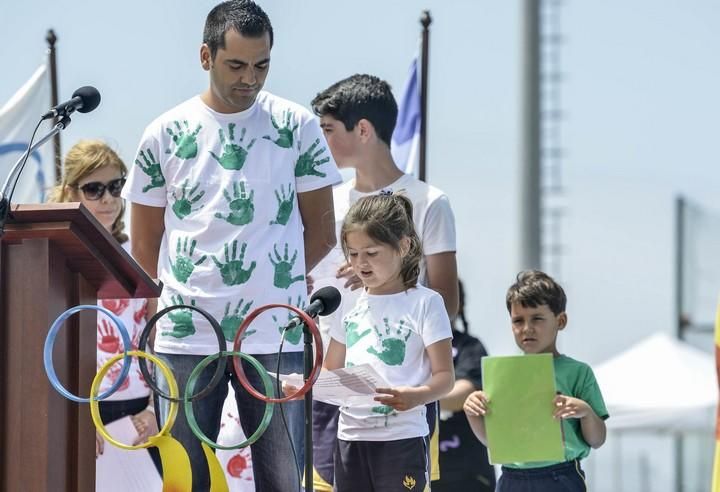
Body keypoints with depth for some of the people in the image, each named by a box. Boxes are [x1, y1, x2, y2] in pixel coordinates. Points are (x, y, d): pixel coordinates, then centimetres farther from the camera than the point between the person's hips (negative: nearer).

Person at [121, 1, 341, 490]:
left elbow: (322, 232, 8)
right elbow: (145, 245, 12)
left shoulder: (298, 128, 4)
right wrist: (186, 294, 6)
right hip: (184, 338, 1)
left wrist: (272, 281, 5)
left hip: (274, 339, -1)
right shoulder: (165, 134, 5)